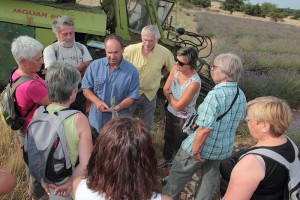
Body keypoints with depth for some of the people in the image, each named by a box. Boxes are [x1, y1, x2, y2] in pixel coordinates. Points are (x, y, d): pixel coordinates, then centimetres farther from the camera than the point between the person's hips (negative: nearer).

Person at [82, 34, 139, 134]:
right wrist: (97, 101, -21)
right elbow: (86, 88, -2)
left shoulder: (132, 71, -11)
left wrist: (118, 108, -29)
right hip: (96, 120, 2)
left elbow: (132, 97, -12)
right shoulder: (95, 65, -5)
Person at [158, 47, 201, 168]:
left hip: (183, 118, -7)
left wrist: (169, 95, -12)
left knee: (178, 144, 16)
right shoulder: (175, 69, -15)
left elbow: (178, 106, -27)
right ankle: (167, 158, 57)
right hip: (170, 112, 7)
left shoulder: (194, 83, -35)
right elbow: (165, 90, -5)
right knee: (168, 138, 29)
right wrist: (173, 99, -18)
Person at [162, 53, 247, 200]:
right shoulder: (241, 95, -3)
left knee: (179, 173, 19)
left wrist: (195, 151, -20)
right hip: (224, 148, 6)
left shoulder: (215, 95, -29)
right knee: (210, 179, 24)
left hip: (203, 146, -6)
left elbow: (205, 129, -32)